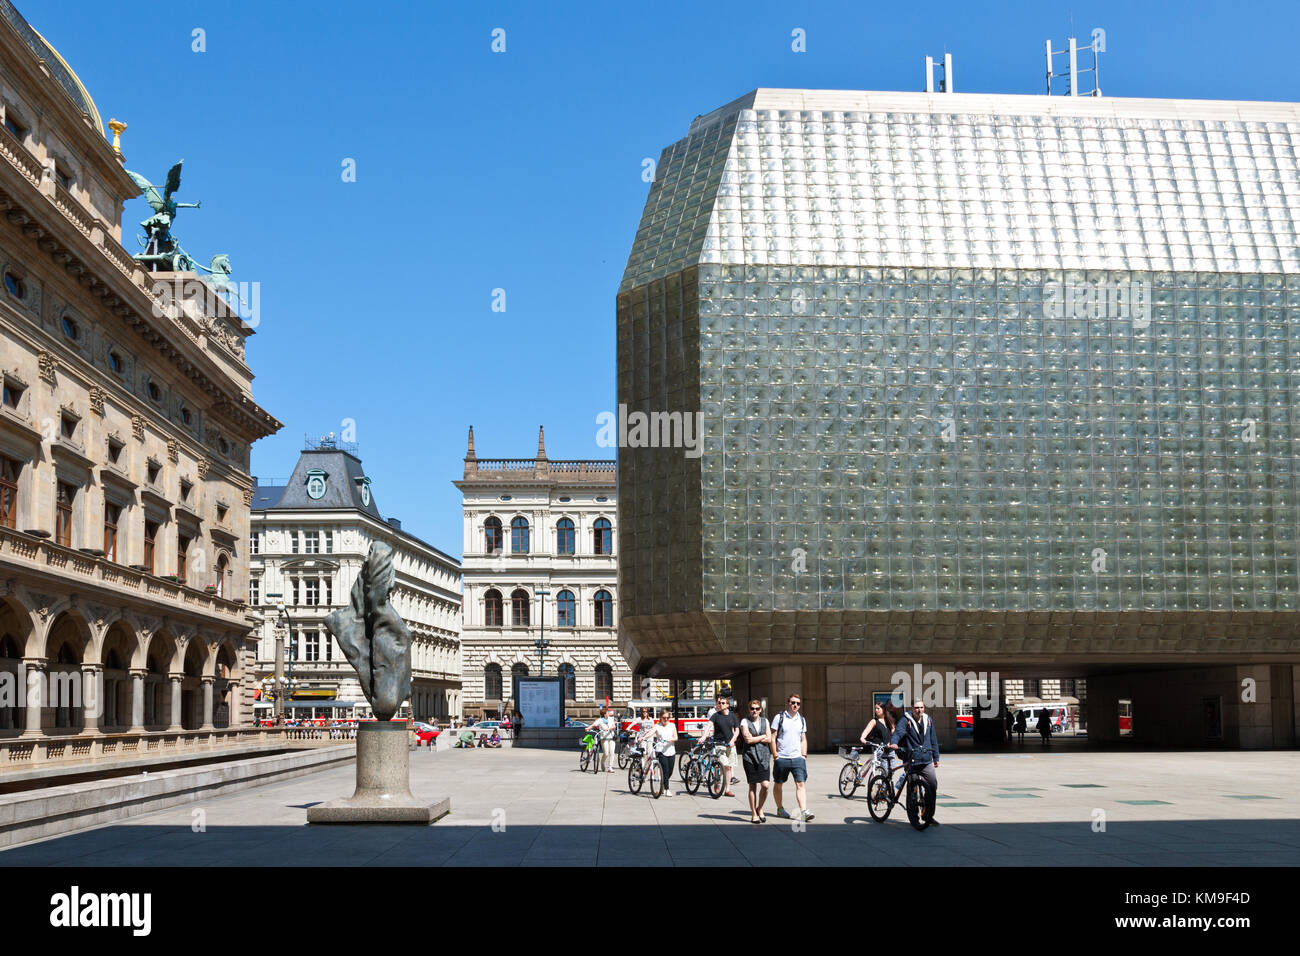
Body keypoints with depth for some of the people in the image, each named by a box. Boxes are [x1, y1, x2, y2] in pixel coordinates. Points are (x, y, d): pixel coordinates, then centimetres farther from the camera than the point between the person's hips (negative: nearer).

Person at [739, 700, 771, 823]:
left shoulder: (765, 721, 11)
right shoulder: (745, 721, 0)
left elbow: (769, 739, 1)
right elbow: (748, 739, -11)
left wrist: (754, 739, -7)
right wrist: (763, 736, -2)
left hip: (764, 756, 2)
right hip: (750, 756, -2)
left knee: (765, 785, -8)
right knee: (753, 786, 1)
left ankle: (759, 809, 14)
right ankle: (753, 814, 10)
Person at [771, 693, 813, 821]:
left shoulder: (801, 720, 12)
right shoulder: (779, 718, -2)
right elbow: (773, 738, -3)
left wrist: (804, 755, 8)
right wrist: (775, 755, -7)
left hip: (797, 758, 3)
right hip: (782, 758, -3)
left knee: (801, 784, -10)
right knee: (778, 784, 9)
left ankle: (803, 811, -16)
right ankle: (780, 809, 25)